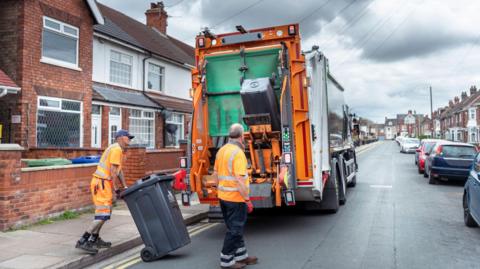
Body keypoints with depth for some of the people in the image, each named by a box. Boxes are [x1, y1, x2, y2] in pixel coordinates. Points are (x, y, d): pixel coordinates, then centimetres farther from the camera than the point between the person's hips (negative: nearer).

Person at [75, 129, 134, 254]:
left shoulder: (119, 150, 20)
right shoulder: (116, 149, -13)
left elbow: (119, 171, 20)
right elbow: (113, 171, -18)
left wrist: (125, 187, 17)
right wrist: (116, 188, -14)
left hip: (103, 183, 10)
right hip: (101, 183, -10)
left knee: (104, 212, 18)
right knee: (103, 214, -11)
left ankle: (94, 240, 26)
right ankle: (83, 241, -10)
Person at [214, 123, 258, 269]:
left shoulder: (221, 150, 7)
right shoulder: (238, 153, -19)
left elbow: (216, 173, 14)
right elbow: (240, 180, -24)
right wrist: (247, 200, -18)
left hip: (223, 196, 9)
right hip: (236, 198, -9)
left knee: (235, 228, 19)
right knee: (234, 230, 4)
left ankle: (241, 255, 30)